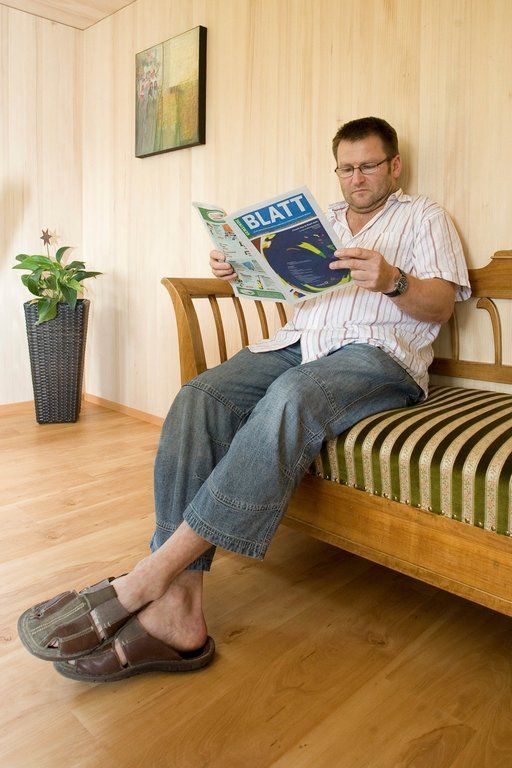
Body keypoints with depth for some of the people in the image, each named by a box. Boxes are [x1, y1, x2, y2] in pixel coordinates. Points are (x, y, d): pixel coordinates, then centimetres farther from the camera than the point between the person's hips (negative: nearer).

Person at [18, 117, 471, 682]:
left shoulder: (425, 217, 18)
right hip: (298, 341, 5)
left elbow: (440, 305, 5)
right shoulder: (320, 219, 32)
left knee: (290, 400, -40)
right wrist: (239, 269, 2)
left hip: (377, 354, -4)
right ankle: (178, 607, -33)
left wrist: (392, 281, -16)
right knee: (198, 398, -27)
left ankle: (150, 576, -36)